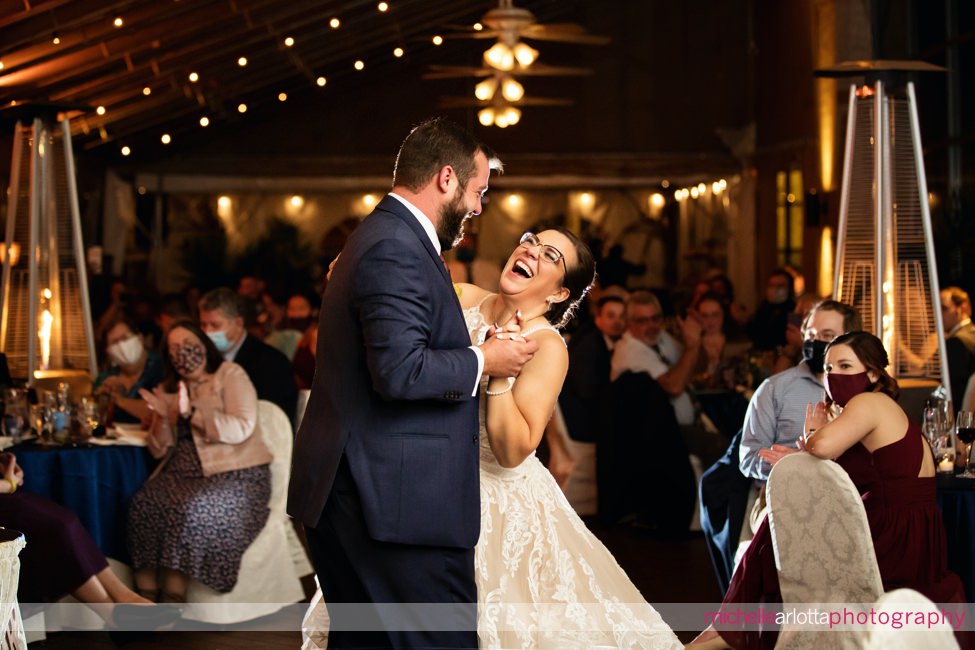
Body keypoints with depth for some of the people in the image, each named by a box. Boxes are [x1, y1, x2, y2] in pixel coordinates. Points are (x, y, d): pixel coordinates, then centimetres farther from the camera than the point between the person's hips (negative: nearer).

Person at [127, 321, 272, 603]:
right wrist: (162, 418, -5)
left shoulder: (230, 374, 4)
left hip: (236, 474, -5)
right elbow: (158, 450, 14)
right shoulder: (168, 390, 19)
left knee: (189, 509, -34)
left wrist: (191, 412, -17)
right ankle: (146, 596, -27)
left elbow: (241, 429, -11)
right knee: (143, 502, -26)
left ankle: (172, 598, -29)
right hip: (184, 472, 5)